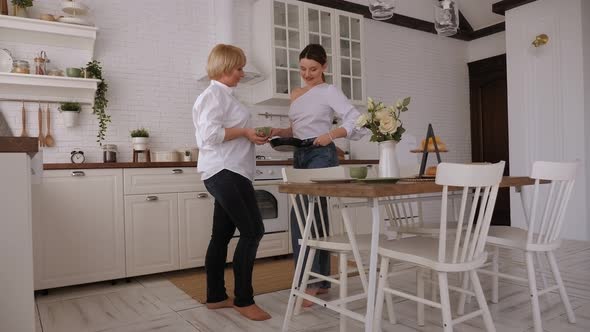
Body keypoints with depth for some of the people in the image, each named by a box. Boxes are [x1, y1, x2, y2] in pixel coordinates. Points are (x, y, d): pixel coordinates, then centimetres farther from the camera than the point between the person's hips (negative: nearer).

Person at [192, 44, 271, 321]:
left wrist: (249, 135, 10)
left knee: (222, 235, 12)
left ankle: (215, 296, 21)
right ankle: (243, 299, 2)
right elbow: (211, 134, -20)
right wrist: (244, 132, -13)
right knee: (252, 231, -8)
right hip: (226, 172, -10)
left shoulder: (222, 94, 22)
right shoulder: (215, 93, -9)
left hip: (226, 172, 10)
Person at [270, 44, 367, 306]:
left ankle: (309, 282, -8)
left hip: (322, 156, -7)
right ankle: (321, 280, 16)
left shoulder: (330, 91, -2)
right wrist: (280, 132, 3)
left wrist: (331, 134, -25)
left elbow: (356, 121, -11)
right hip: (300, 157, 7)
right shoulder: (295, 95, 18)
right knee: (315, 216, 8)